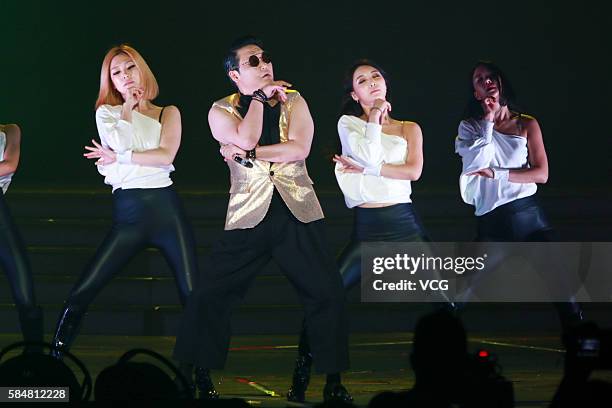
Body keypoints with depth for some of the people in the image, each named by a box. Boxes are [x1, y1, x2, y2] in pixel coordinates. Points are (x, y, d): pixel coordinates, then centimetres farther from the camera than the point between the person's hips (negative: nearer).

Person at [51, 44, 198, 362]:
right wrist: (128, 107, 1)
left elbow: (166, 156, -7)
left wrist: (119, 158, -4)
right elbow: (121, 144, -8)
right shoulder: (106, 113, 13)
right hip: (127, 214, 0)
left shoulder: (168, 113, 11)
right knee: (80, 295, -9)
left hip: (165, 208, 0)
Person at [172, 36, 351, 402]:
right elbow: (245, 139, -17)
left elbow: (299, 149, -9)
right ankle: (199, 378, 9)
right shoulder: (222, 110, 4)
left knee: (328, 293, -4)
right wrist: (259, 97, -7)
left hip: (298, 213, 1)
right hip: (249, 217, -1)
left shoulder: (293, 101, 8)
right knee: (211, 296, -5)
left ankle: (334, 382, 8)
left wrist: (246, 154, -11)